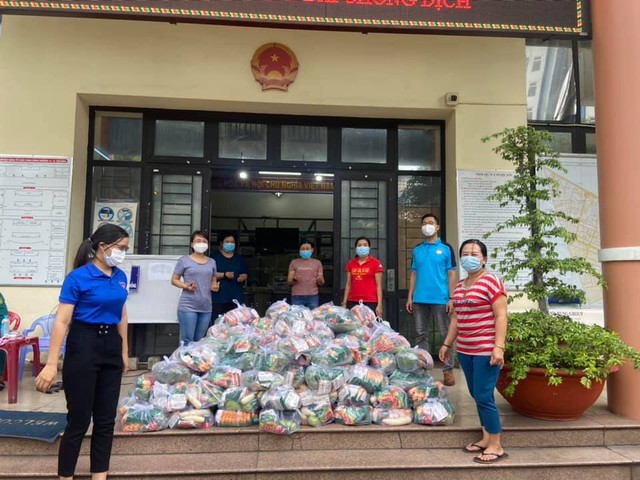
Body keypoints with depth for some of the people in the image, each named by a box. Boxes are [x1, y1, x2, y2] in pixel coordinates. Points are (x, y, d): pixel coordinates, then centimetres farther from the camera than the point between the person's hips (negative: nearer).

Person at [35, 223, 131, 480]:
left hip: (111, 346, 6)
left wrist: (124, 351, 18)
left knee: (106, 420, 12)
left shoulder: (120, 277, 5)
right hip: (83, 346, -6)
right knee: (79, 420, 4)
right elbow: (62, 321, -16)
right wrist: (52, 363, -19)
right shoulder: (78, 277, -13)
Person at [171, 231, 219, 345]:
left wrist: (215, 287, -1)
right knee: (187, 341, -5)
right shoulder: (184, 260, -1)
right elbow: (174, 280, 2)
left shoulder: (212, 262, 13)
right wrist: (186, 286, -16)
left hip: (206, 308, 4)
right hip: (188, 307, -4)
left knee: (199, 341, 10)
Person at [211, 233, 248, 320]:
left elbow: (245, 274, 19)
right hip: (219, 297, -3)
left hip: (236, 296, 3)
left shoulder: (239, 258, 18)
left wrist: (243, 277, -4)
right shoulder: (215, 256, 4)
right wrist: (224, 275, -17)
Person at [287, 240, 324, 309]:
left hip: (312, 296, 0)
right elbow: (289, 282, 8)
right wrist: (294, 279, -13)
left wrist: (320, 280, -12)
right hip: (297, 297, 0)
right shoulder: (294, 262, 11)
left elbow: (321, 283, 10)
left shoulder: (317, 263, 11)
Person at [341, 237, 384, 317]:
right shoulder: (350, 263, 12)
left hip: (370, 302, -3)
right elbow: (348, 285, 14)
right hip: (352, 302, 3)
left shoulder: (375, 263, 1)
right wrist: (344, 303, 9)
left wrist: (379, 305, -8)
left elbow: (379, 286, -2)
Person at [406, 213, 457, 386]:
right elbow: (414, 274, 12)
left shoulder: (446, 248, 2)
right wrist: (410, 297, 6)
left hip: (440, 299, -3)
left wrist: (451, 298, -8)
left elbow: (451, 275, 0)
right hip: (420, 300, 3)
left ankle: (448, 370, 10)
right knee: (421, 335, 9)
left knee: (446, 334, 2)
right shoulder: (417, 250, 12)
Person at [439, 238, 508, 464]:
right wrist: (447, 344, 20)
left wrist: (499, 346, -20)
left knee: (484, 396, -5)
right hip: (465, 350, 7)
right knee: (476, 395, 13)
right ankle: (486, 439, 26)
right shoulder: (459, 286, 13)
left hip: (486, 350, -7)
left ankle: (496, 446, 8)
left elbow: (501, 316, -14)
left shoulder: (492, 282, -9)